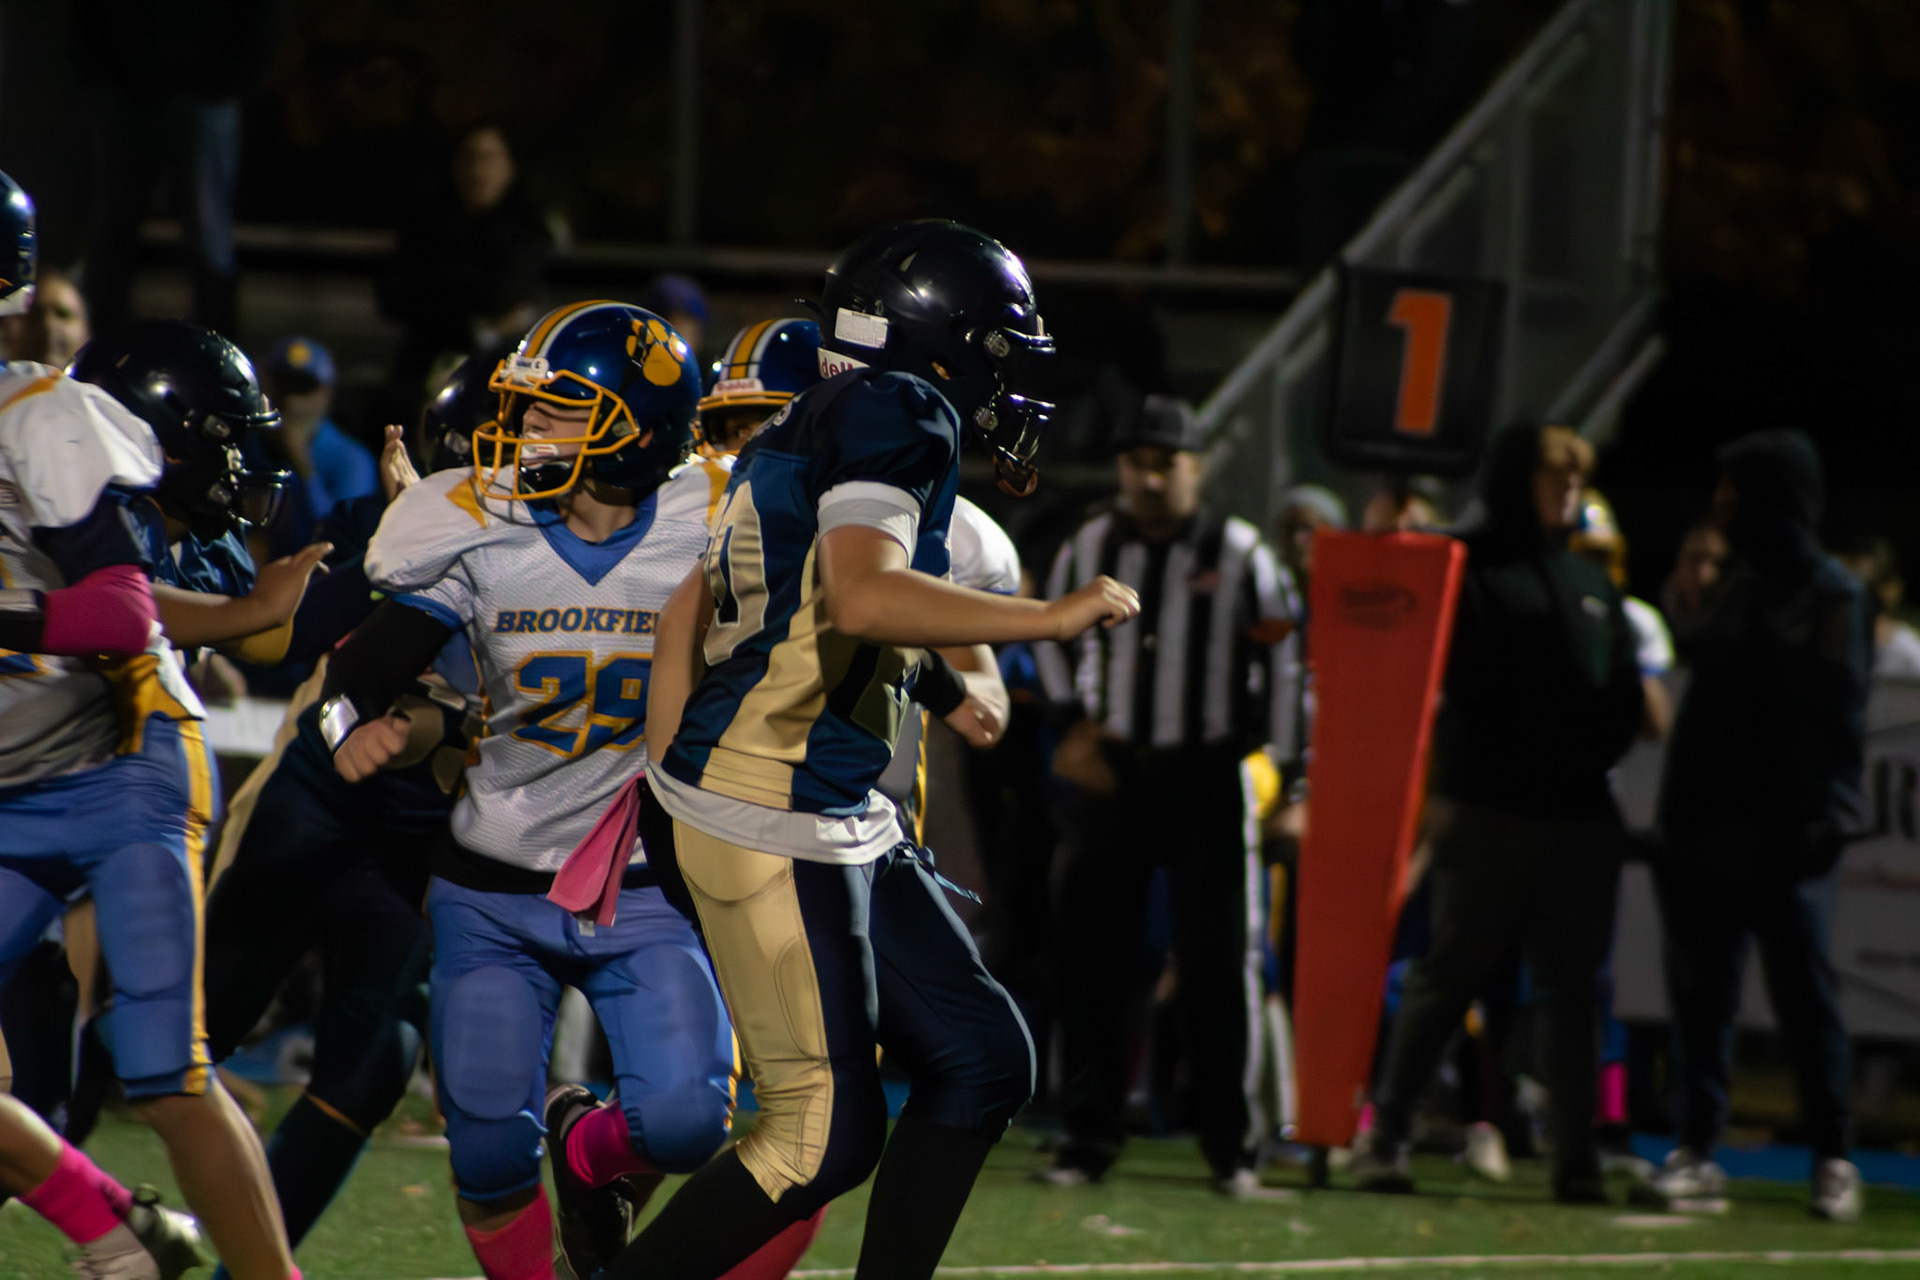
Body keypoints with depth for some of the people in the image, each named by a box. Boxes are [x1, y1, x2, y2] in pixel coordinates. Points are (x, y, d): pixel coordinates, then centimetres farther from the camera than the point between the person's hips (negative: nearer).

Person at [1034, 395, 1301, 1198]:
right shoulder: (1089, 550, 4)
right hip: (1112, 773, 3)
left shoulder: (1239, 557, -4)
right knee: (1090, 955, 1)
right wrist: (1072, 720, 10)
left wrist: (1289, 772, -5)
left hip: (1209, 778, -3)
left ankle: (1231, 1146, 5)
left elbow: (1285, 660, -1)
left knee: (1220, 961, -2)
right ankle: (1089, 1139, 7)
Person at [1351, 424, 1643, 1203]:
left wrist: (1591, 759, 3)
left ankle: (1577, 1160, 5)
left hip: (1579, 813, 5)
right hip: (1486, 811, -5)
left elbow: (1625, 699, 18)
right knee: (1445, 977, -3)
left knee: (1570, 991, 4)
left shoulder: (1590, 583, 18)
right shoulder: (1470, 568, 2)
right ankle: (1386, 1138, 2)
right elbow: (1445, 683, -7)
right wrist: (1445, 786, -16)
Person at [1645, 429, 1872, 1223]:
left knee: (1804, 994, -3)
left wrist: (1819, 819, -18)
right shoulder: (1735, 589, 18)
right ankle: (1698, 1151, 7)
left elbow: (1835, 715, -10)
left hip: (1785, 831, -7)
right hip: (1706, 824, 7)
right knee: (1700, 993, 4)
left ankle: (1833, 1159, 3)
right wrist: (1677, 818, 13)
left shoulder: (1831, 595, -4)